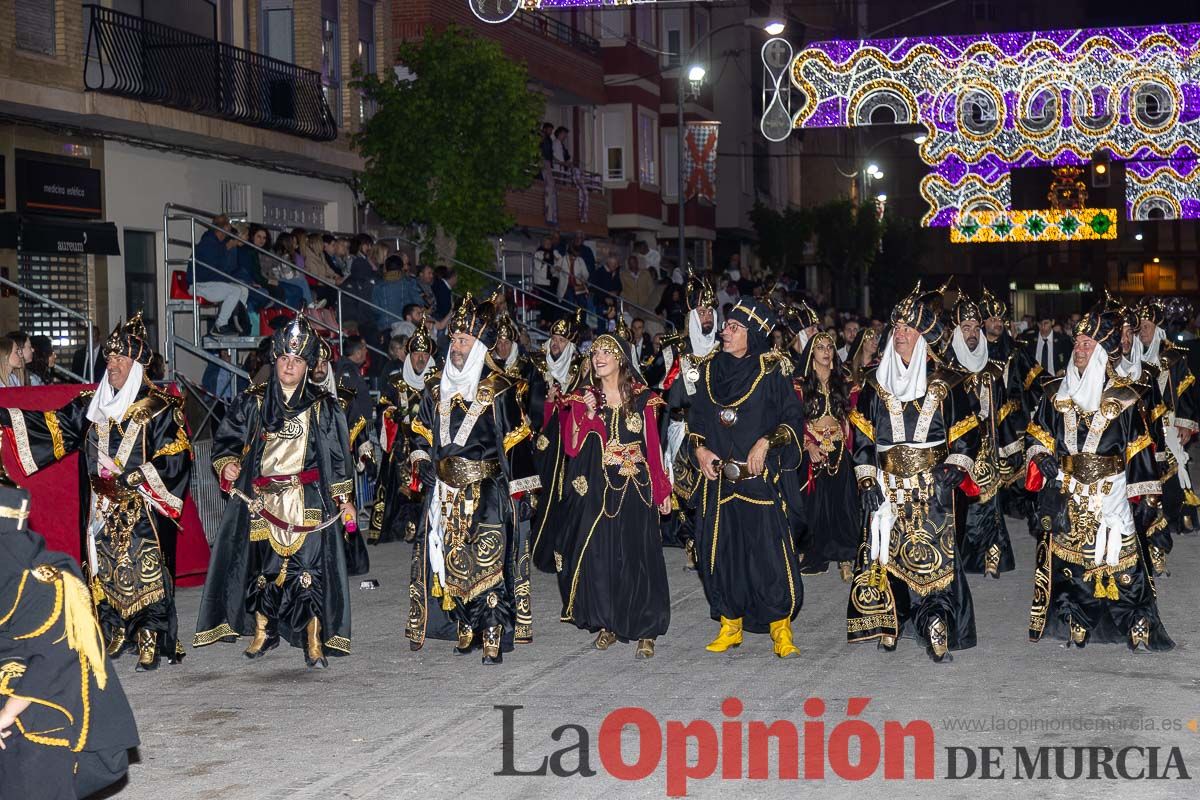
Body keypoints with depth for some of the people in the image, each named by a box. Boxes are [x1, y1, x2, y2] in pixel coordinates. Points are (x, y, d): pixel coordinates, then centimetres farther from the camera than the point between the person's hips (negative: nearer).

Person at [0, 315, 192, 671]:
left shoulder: (160, 409, -5)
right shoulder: (91, 405, 11)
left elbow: (174, 460, -10)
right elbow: (53, 426, 8)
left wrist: (129, 479, -17)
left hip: (144, 512, -5)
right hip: (102, 513, 5)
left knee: (144, 573, -8)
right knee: (104, 573, 8)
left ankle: (149, 644, -2)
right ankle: (113, 637, 19)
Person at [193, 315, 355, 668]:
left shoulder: (323, 408, 6)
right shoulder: (252, 403, 8)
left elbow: (339, 457, 8)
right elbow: (225, 440, 14)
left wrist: (345, 500, 6)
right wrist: (226, 465, -6)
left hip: (308, 503, -2)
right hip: (260, 502, 2)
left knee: (310, 568, -9)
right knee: (258, 567, 5)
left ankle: (315, 643, -3)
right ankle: (261, 633, 21)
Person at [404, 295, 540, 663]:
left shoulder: (498, 391, -6)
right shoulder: (438, 391, 11)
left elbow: (516, 443, -6)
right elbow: (421, 435, 23)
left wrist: (521, 490, -9)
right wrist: (423, 462, 4)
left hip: (488, 491, -5)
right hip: (446, 491, 6)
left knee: (488, 560, -12)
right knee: (453, 559, 6)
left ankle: (493, 634, -10)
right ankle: (465, 629, 16)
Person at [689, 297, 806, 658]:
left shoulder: (771, 371, -3)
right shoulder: (710, 370, 10)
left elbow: (793, 417, -2)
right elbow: (695, 417, 18)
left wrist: (766, 443, -14)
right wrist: (699, 448, 2)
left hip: (759, 476, -4)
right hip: (718, 476, 5)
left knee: (769, 550, -8)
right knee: (720, 550, 5)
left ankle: (781, 629, 1)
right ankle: (730, 625, 17)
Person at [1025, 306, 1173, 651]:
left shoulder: (1123, 397, -4)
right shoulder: (1056, 392, 4)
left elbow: (1139, 449, -2)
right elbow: (1036, 434, 13)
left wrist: (1146, 494, -4)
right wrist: (1041, 456, -8)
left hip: (1110, 494, -3)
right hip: (1065, 496, 3)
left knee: (1118, 558, -4)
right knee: (1065, 558, 6)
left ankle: (1137, 627, 5)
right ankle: (1074, 624, 18)